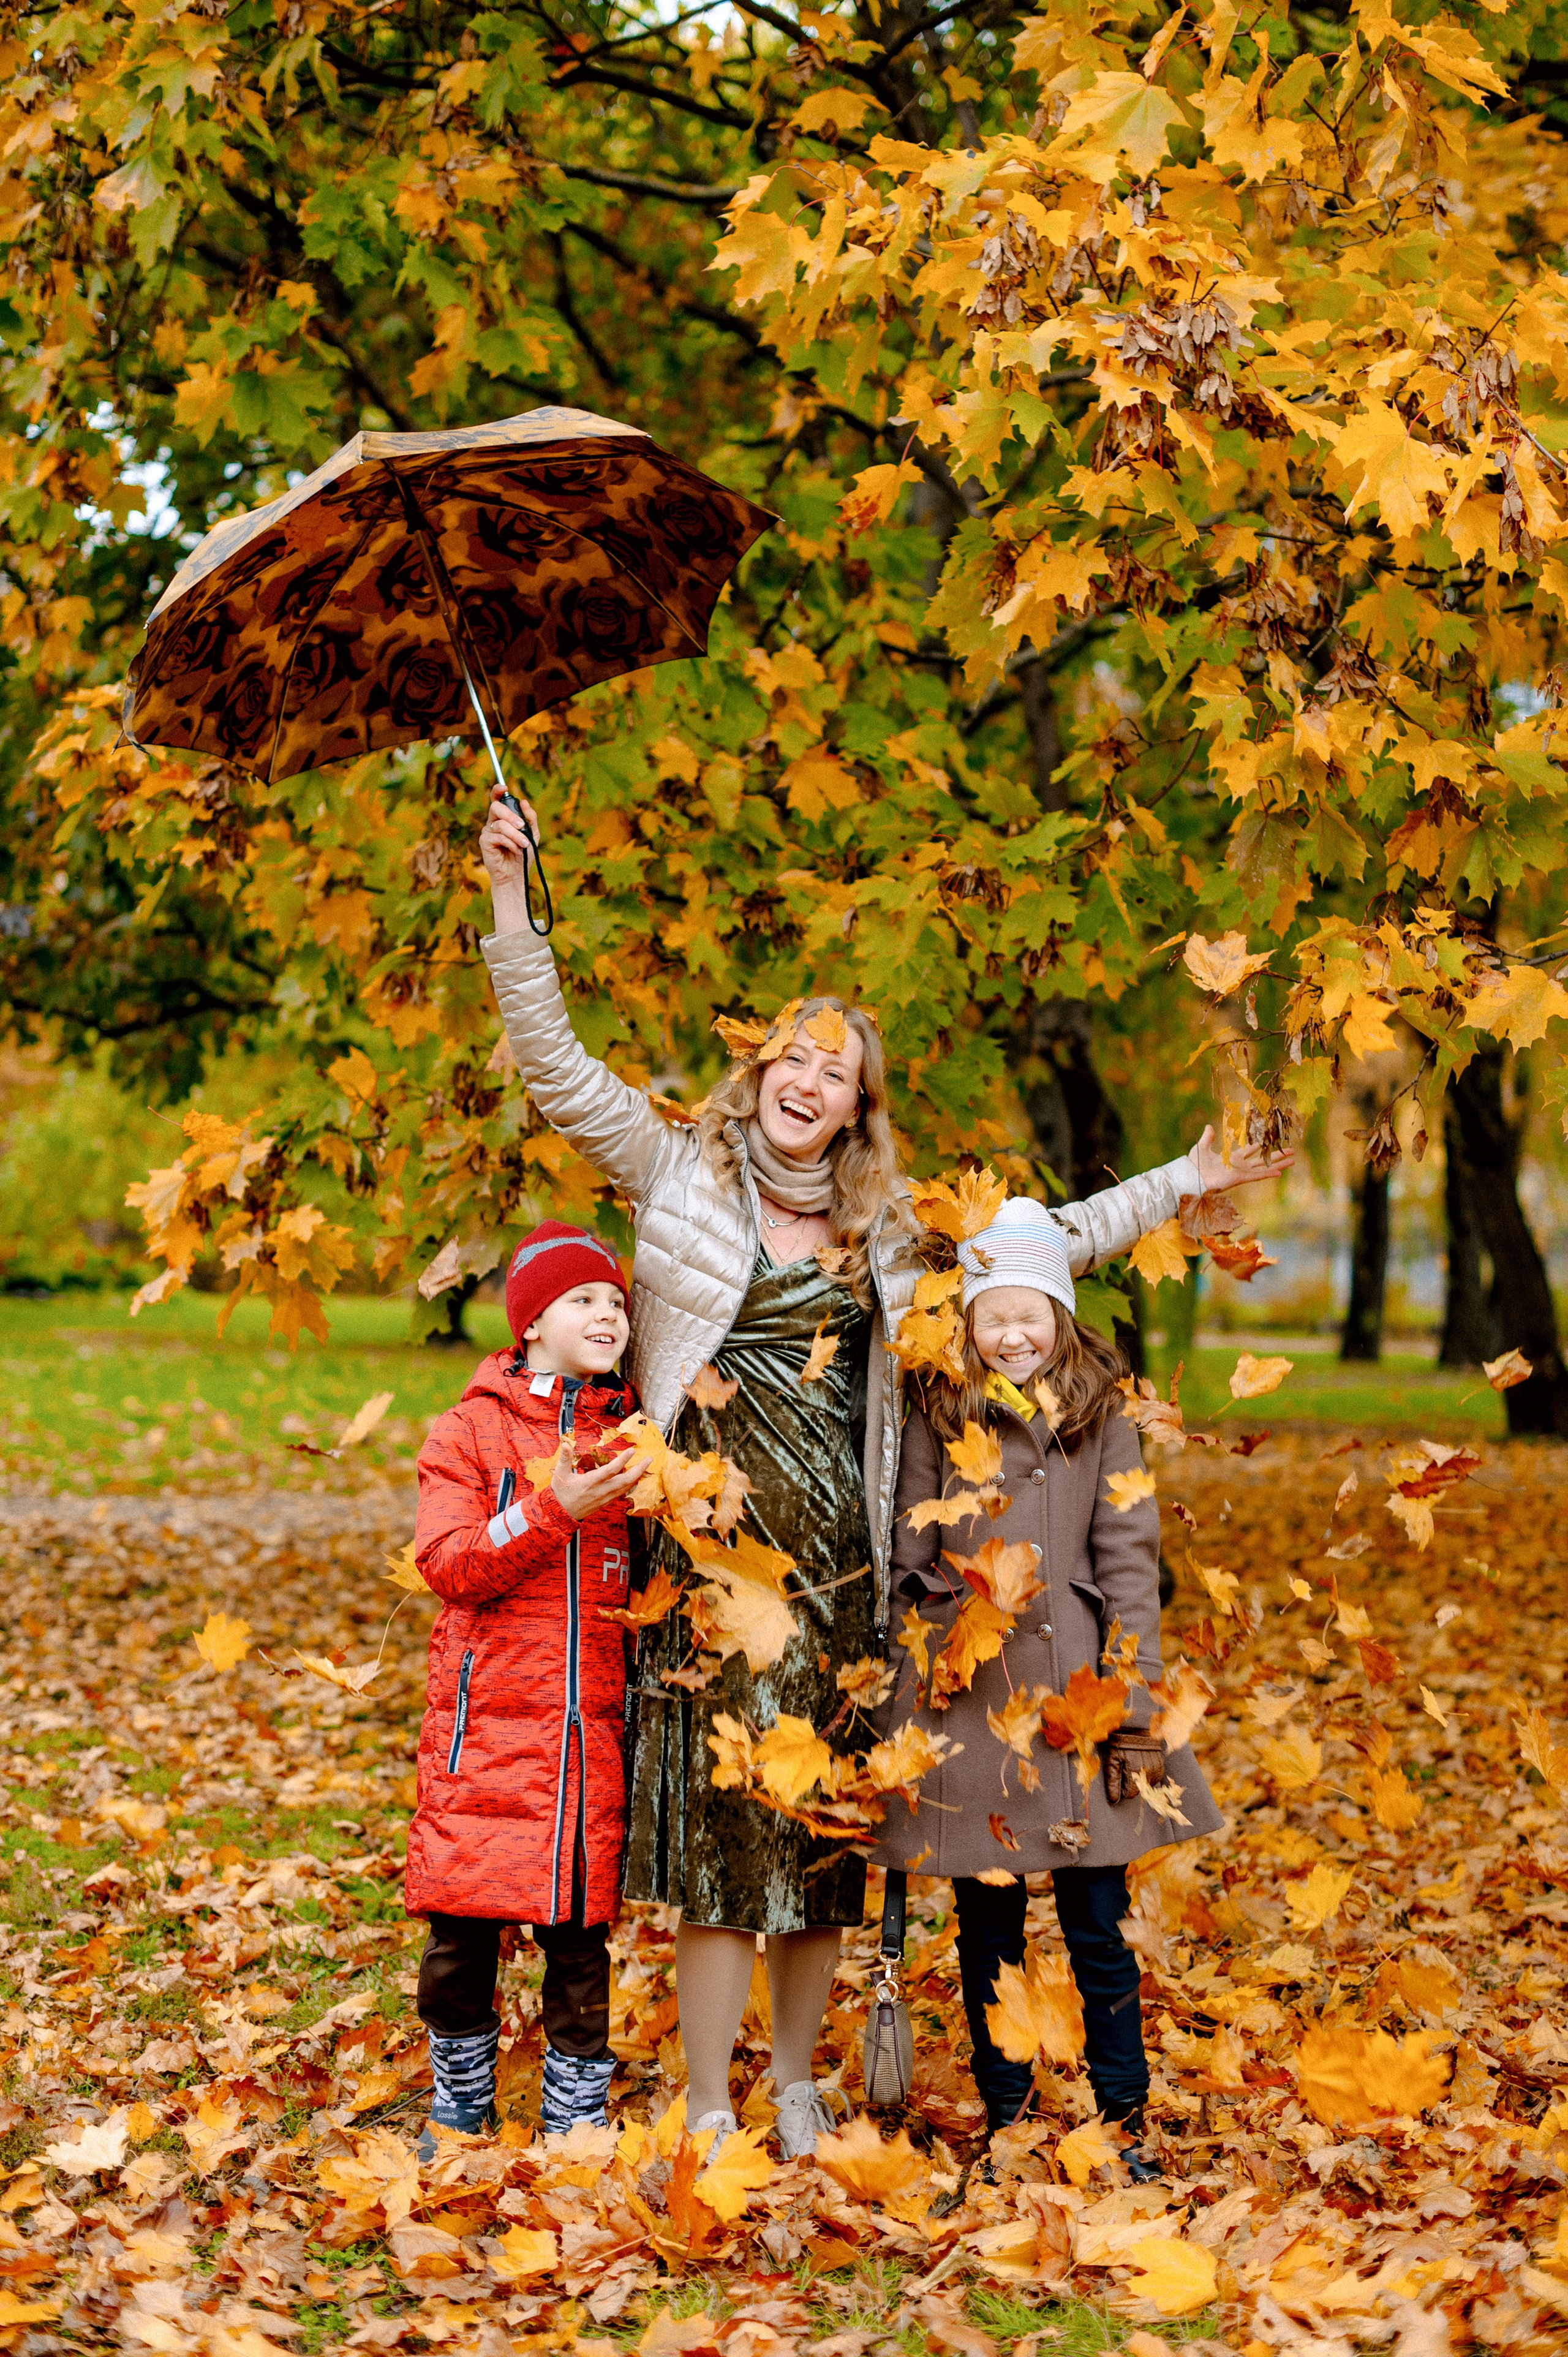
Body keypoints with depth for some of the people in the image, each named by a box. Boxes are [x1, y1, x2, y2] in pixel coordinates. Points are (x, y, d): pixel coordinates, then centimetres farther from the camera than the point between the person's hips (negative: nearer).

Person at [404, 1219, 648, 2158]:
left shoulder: (631, 1433, 11)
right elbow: (450, 1565, -9)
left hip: (594, 1728, 2)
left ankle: (576, 2117, 18)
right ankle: (461, 2107, 21)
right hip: (486, 1722, -2)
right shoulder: (472, 1429, 2)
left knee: (581, 1932, 4)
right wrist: (554, 1509, -20)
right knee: (462, 1930, 1)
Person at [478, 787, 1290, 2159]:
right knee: (724, 1815, -5)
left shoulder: (888, 1225, 14)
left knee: (826, 1823, 8)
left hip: (841, 1555, 4)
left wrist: (1183, 1186, 20)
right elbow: (558, 1071, -4)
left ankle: (797, 2083, 23)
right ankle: (710, 2111, 5)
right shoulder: (682, 1173, 4)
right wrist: (515, 905, -12)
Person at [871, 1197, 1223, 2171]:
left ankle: (1126, 2127, 16)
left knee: (1099, 1926, 3)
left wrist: (1136, 1713, -4)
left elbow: (1129, 1563, 1)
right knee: (989, 1928, 9)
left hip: (1073, 1686, -1)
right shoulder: (939, 1417, 4)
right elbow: (908, 1564, 7)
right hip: (968, 1699, 1)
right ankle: (1004, 2122, 22)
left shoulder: (1102, 1417, 3)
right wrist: (904, 1708, 3)